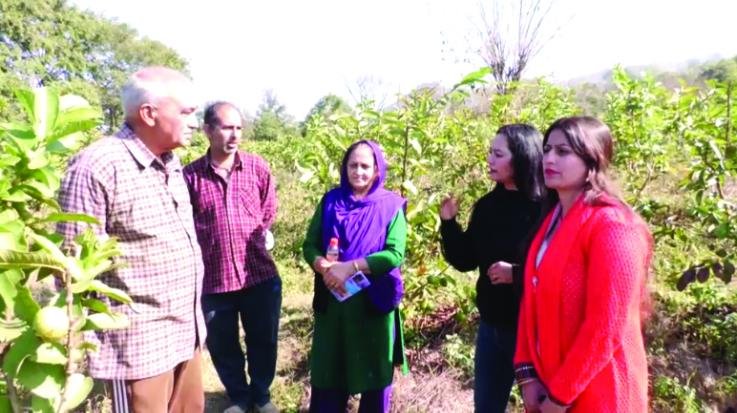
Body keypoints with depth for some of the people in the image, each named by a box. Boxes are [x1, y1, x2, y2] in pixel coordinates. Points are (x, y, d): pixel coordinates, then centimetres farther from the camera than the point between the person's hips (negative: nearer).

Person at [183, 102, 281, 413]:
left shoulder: (257, 167, -3)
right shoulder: (190, 175, -8)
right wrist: (211, 245, 7)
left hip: (260, 275, 1)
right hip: (213, 279, 0)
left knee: (263, 342, 16)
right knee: (222, 347, 16)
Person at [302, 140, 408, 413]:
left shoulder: (391, 206, -4)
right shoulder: (330, 201, 4)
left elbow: (395, 254, -15)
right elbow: (309, 246, 1)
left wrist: (350, 267, -22)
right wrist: (325, 267, -20)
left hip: (375, 301, -2)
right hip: (333, 300, 3)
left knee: (374, 370, 13)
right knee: (328, 370, 13)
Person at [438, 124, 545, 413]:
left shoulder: (544, 209, -15)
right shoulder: (487, 205, 3)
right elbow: (465, 260, 4)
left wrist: (516, 274, -25)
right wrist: (448, 222, -7)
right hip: (491, 324, 6)